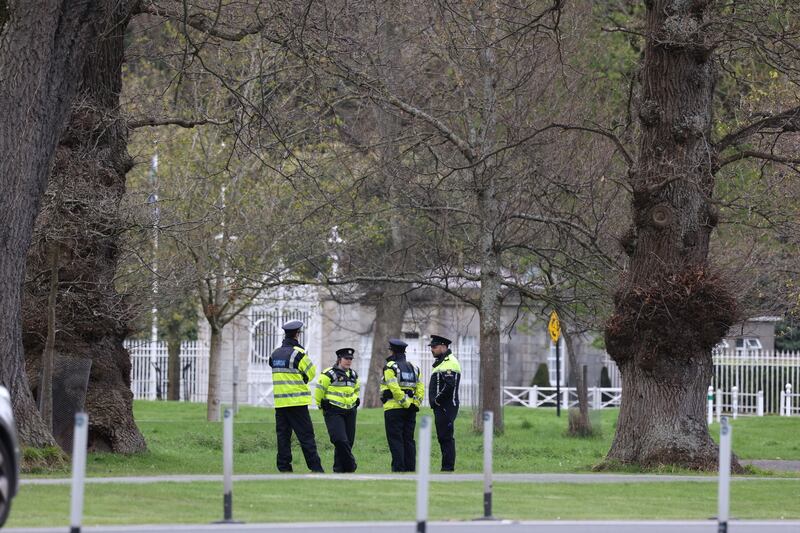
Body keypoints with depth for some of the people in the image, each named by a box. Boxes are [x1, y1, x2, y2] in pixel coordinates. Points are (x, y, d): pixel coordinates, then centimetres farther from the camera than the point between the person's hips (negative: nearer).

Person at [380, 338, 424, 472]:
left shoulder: (390, 367, -7)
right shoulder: (413, 368, 15)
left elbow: (394, 388, -19)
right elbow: (420, 387, 7)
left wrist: (405, 402, -15)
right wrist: (416, 403, 1)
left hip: (394, 408, -6)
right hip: (410, 411, 6)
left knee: (395, 440, -4)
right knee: (409, 440, 10)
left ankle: (398, 469, -9)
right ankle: (410, 468, 8)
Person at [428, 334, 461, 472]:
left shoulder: (449, 362, -14)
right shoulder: (442, 362, 21)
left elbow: (449, 385, -25)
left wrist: (437, 400, -17)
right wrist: (436, 400, 14)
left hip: (446, 407, -11)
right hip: (441, 408, 11)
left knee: (446, 437, -11)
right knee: (442, 438, 11)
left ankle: (448, 467, -11)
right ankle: (447, 466, 14)